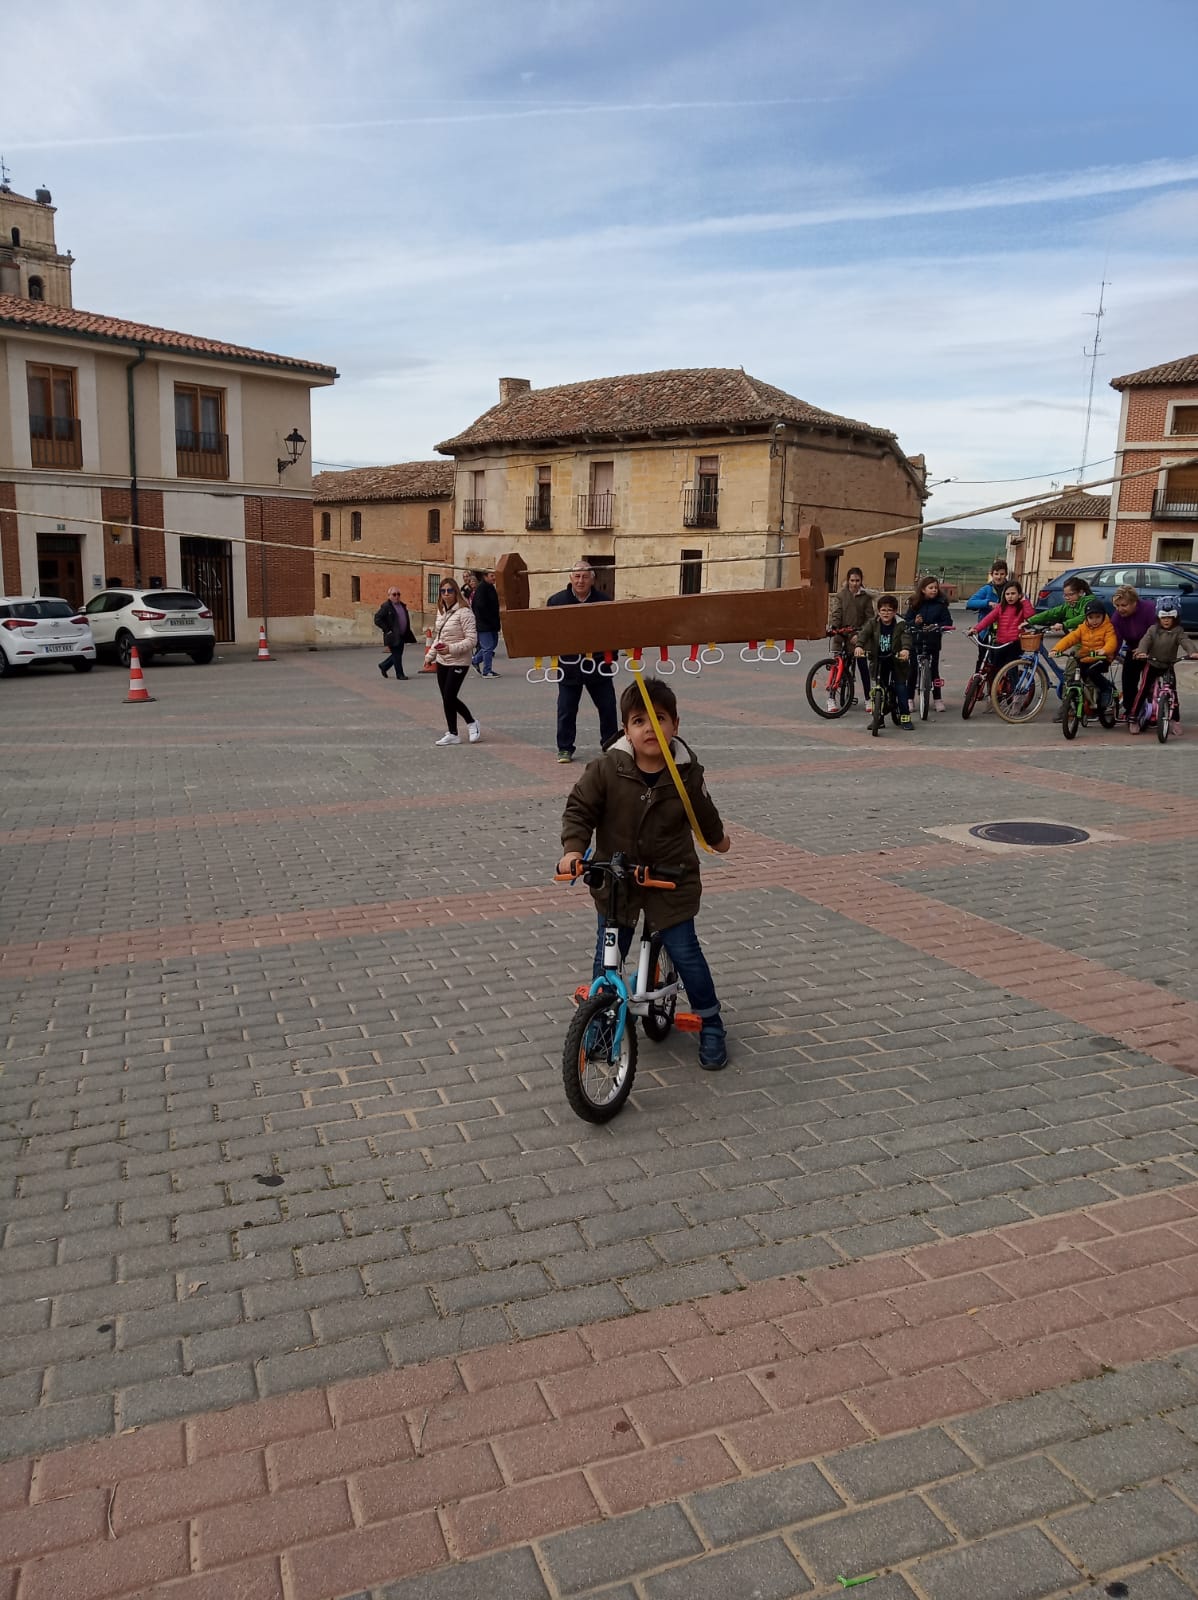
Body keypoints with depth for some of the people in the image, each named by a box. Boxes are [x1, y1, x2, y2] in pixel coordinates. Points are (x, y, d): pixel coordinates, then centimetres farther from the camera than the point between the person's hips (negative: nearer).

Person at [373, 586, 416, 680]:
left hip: (402, 636, 8)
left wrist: (407, 631, 14)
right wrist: (387, 630, -17)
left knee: (398, 654, 13)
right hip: (393, 636, -8)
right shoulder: (386, 606, -10)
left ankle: (383, 666, 31)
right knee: (397, 655, -2)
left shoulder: (403, 605, 13)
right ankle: (400, 674, 7)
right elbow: (377, 619, -15)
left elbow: (407, 619, 26)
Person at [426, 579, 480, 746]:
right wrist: (430, 655, 18)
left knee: (449, 697, -8)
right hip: (442, 662, 8)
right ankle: (472, 723, 25)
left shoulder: (464, 612, -14)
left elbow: (472, 640, -19)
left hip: (458, 662, -8)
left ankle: (452, 733, 11)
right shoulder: (441, 611, 11)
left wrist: (451, 649, -27)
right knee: (447, 698, 9)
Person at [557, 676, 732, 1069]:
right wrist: (573, 849, -23)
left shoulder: (687, 772, -9)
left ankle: (710, 1025, 18)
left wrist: (718, 838, 29)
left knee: (685, 952, 0)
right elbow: (579, 808, -8)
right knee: (607, 954, 6)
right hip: (615, 878, 0)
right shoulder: (606, 768, -15)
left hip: (671, 878, 0)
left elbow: (702, 812, 11)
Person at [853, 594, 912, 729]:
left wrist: (906, 649, -46)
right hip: (879, 660, 2)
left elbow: (905, 637, -24)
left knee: (900, 687, -5)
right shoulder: (873, 623, -5)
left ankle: (905, 717, 4)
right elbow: (864, 633, -21)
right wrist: (859, 645, -41)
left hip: (896, 660, -2)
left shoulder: (900, 624, -9)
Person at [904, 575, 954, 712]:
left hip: (933, 642, 0)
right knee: (913, 670, 3)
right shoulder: (915, 604, 1)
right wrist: (914, 622, -19)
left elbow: (948, 622, -2)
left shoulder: (940, 604, -1)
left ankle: (938, 699, 13)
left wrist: (936, 626, -18)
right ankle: (909, 699, 11)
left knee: (934, 670, 4)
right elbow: (906, 622, 1)